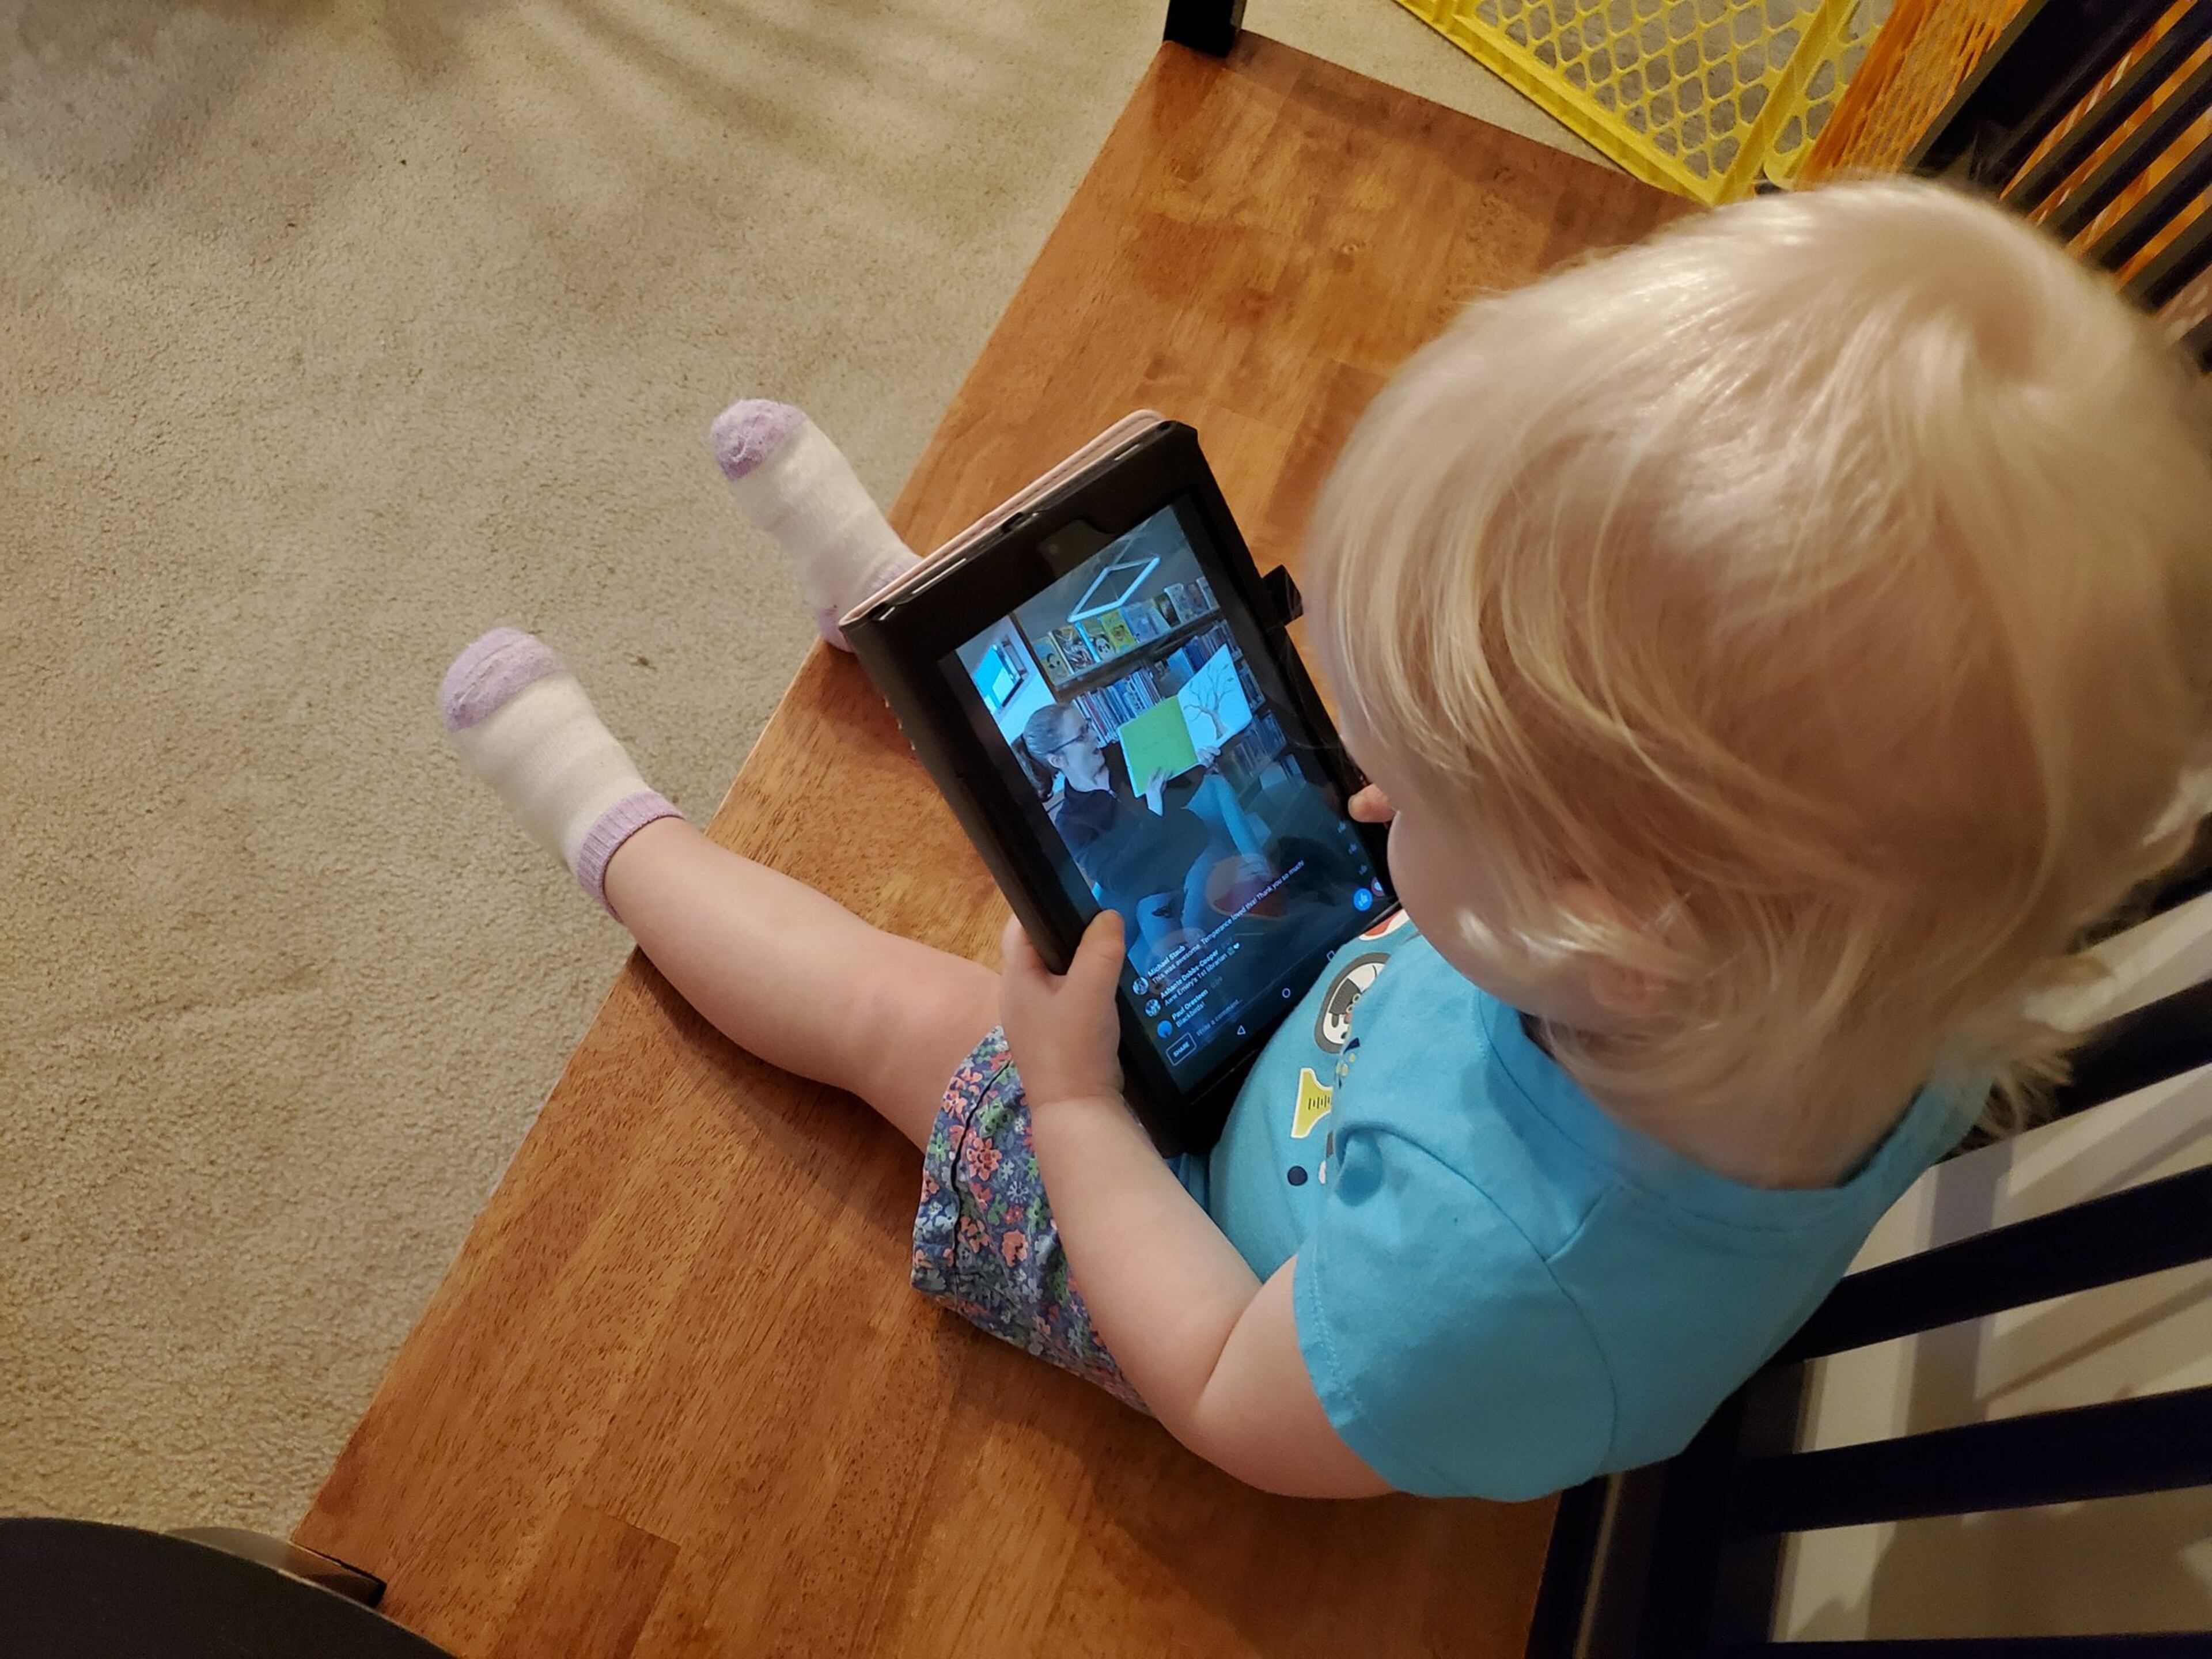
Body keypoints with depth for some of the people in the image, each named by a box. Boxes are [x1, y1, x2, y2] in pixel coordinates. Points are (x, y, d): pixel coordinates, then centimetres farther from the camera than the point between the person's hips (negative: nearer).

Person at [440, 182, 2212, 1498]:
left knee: (884, 1001, 3)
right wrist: (1474, 803, -20)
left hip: (1229, 1242, -5)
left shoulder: (1500, 1278, -47)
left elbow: (1236, 1403, -25)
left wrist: (1073, 1098, -20)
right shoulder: (1874, 973, -29)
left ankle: (617, 829, 33)